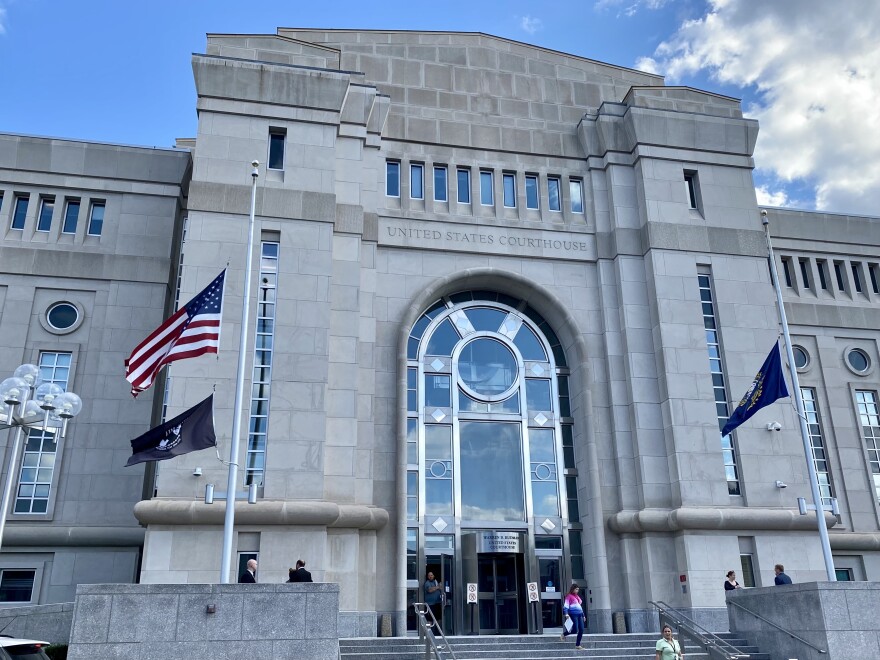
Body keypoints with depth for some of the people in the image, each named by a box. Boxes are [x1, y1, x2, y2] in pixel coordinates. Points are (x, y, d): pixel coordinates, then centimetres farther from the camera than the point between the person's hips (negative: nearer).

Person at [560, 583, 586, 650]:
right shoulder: (569, 596, -3)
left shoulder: (577, 596, 21)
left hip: (579, 614, 8)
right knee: (575, 630, -12)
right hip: (573, 614, -8)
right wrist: (566, 614, -22)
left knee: (581, 630, 0)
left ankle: (577, 645, 10)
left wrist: (583, 615, 25)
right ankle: (563, 634, 12)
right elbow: (566, 606, -10)